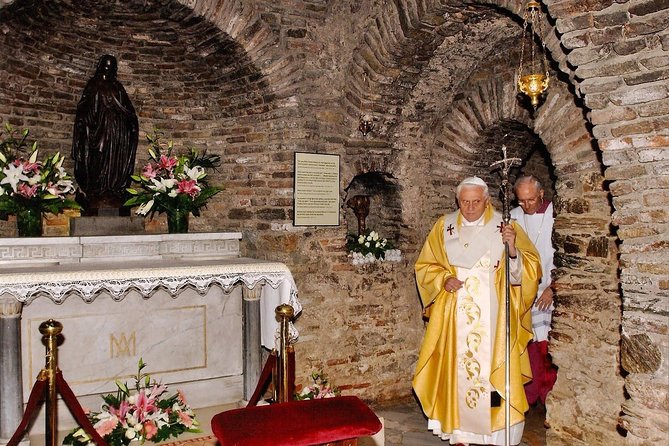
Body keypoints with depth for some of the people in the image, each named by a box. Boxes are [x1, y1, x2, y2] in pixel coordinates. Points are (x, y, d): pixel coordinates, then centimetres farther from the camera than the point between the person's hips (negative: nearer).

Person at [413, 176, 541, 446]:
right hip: (455, 314, 2)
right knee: (457, 368, 5)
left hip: (493, 315, -1)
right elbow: (425, 266, 10)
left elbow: (529, 268, -5)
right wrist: (444, 279, -8)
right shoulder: (444, 227, 5)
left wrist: (512, 250, -24)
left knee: (493, 370, 1)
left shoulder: (503, 227, -1)